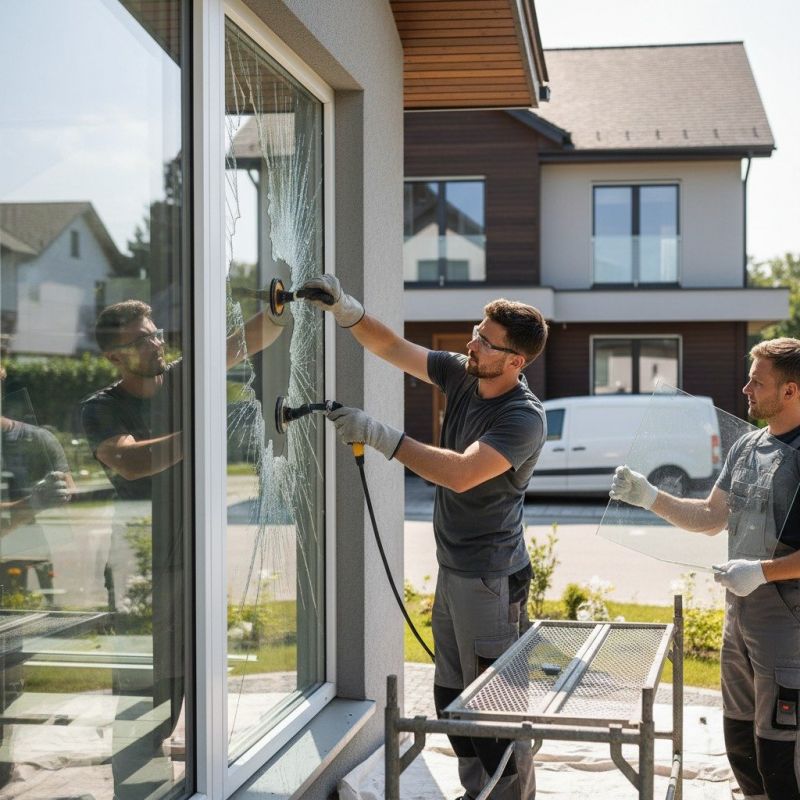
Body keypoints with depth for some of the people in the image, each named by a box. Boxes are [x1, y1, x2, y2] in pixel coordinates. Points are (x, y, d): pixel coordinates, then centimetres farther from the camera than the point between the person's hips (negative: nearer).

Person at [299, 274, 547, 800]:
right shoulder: (462, 375, 2)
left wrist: (378, 435, -31)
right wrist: (346, 310, -15)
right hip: (452, 571, 8)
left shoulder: (524, 418, -21)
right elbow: (393, 348, 3)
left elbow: (461, 473, -31)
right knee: (451, 698, 16)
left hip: (490, 579, -8)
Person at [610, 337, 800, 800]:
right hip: (739, 619, 8)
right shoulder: (746, 447, 8)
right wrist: (650, 498, 5)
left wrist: (763, 570, -24)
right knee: (740, 742, 18)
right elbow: (711, 518, 15)